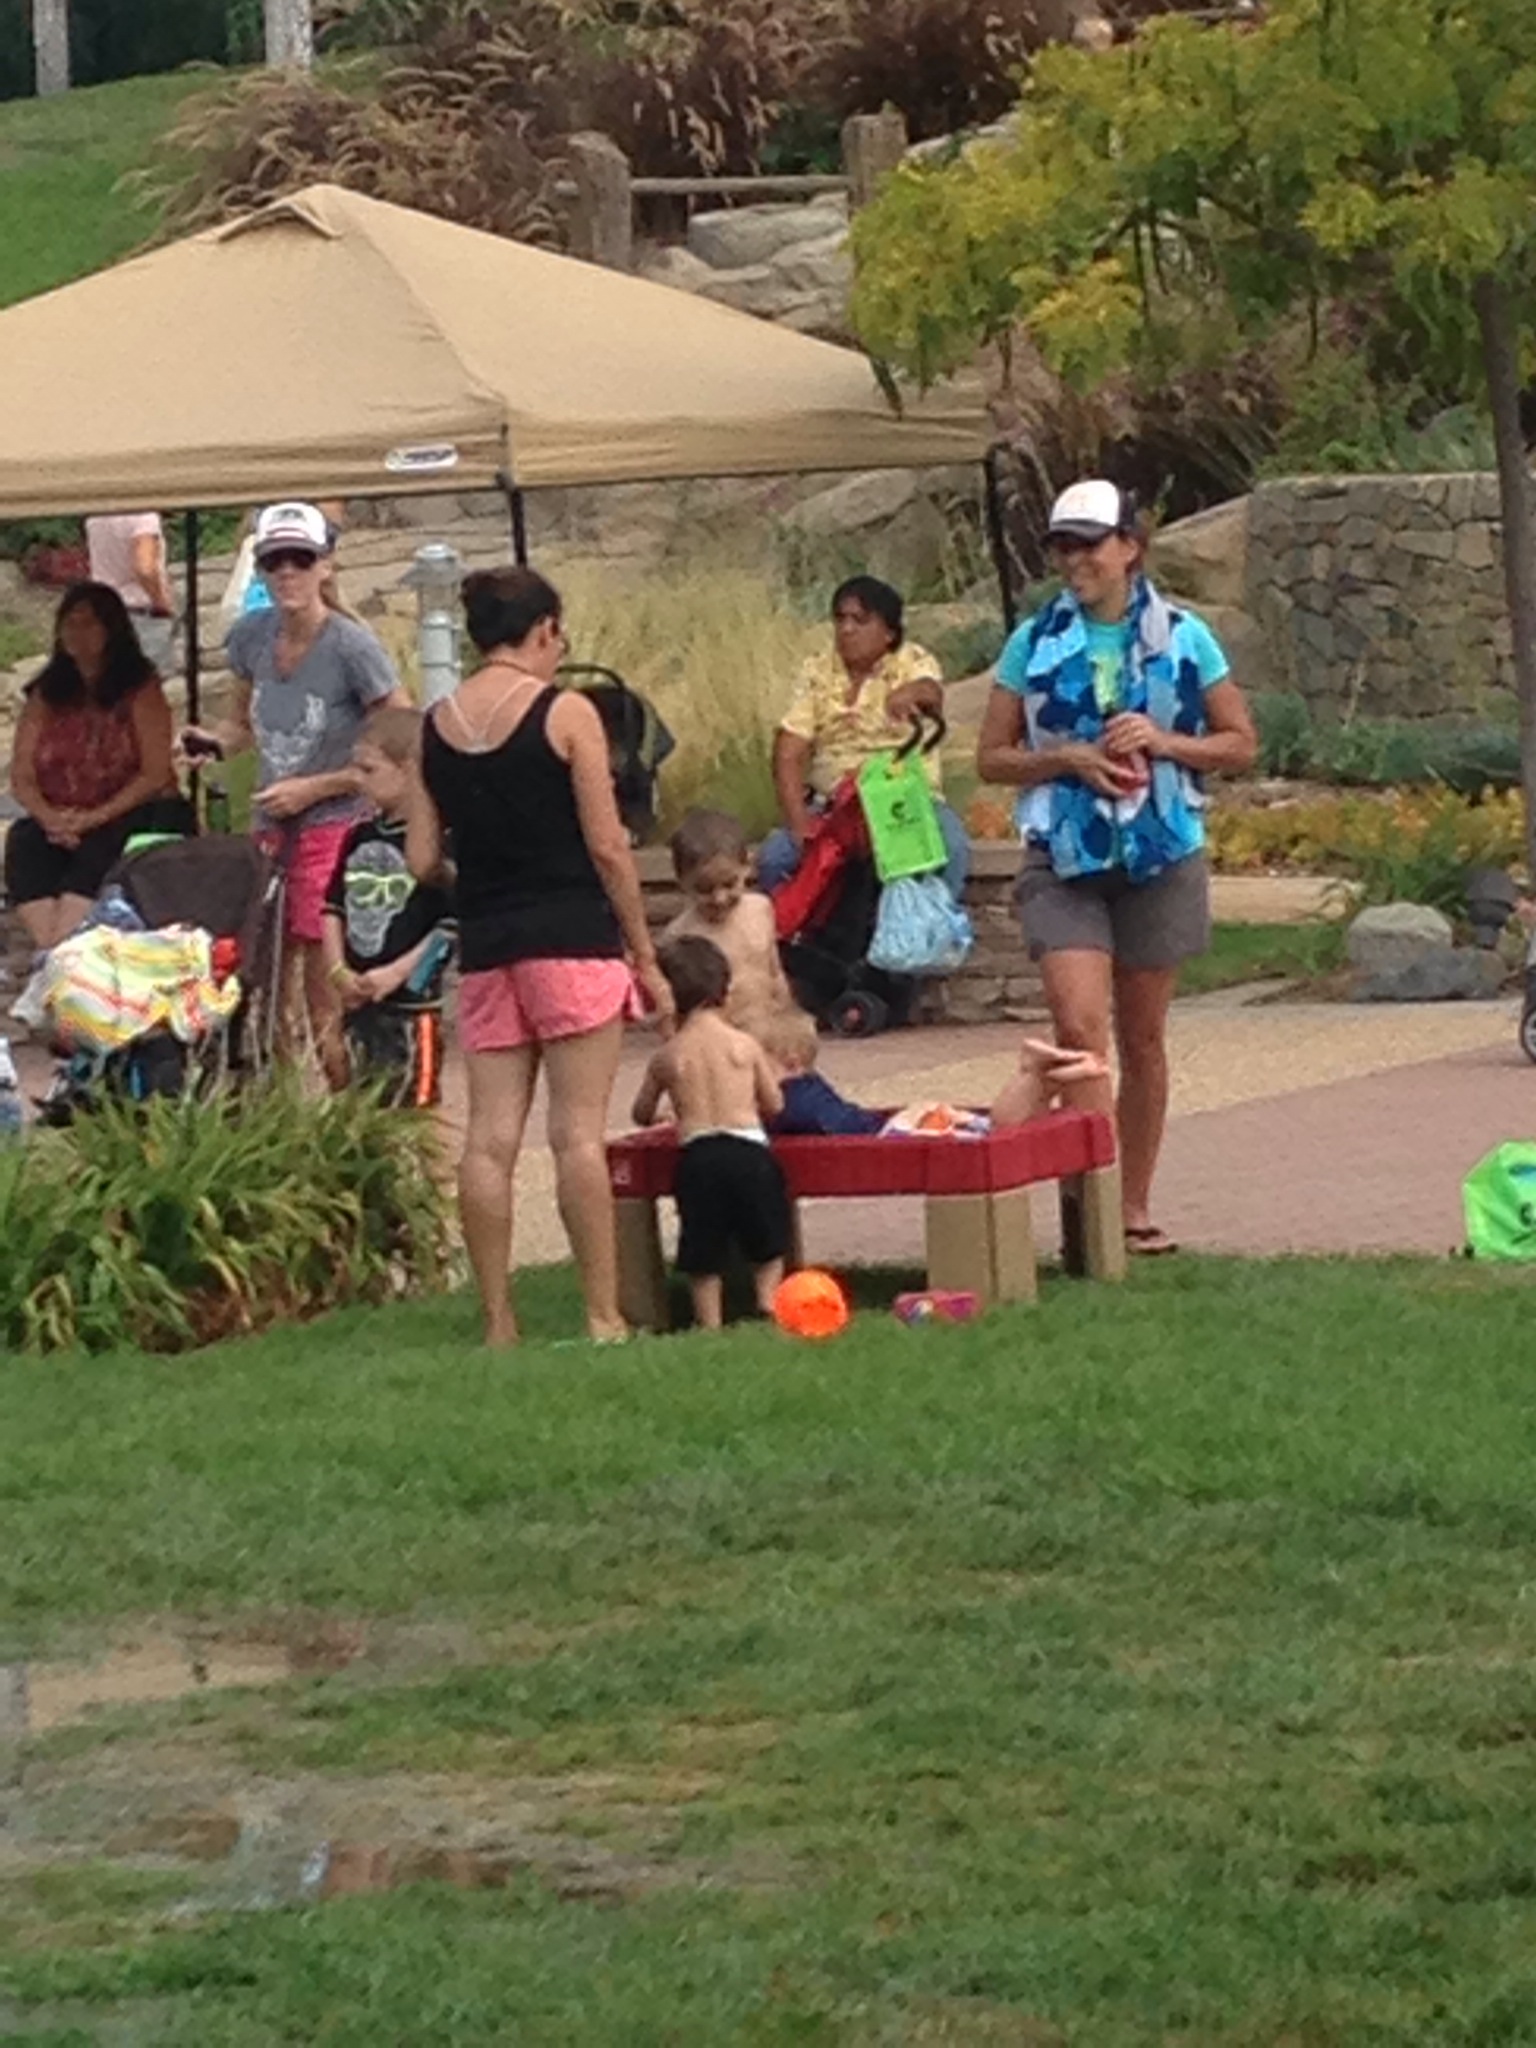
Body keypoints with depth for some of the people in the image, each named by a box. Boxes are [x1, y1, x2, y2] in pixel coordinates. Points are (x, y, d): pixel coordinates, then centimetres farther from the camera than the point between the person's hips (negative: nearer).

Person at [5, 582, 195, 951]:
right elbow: (22, 777, 8)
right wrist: (49, 817, -12)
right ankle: (50, 952, -39)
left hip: (130, 818, -4)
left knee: (97, 852, -35)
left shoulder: (140, 690, 2)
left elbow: (155, 775, -7)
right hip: (58, 824, 4)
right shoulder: (46, 695, 14)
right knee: (23, 844, -28)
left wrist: (95, 817, -16)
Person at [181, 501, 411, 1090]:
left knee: (326, 1007, -8)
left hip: (334, 828, -6)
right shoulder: (251, 636, 5)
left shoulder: (351, 647, -13)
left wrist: (313, 787, -12)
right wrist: (211, 741, -1)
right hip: (271, 830, 6)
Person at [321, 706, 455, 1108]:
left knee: (412, 1111, -5)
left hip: (413, 1002, -7)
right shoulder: (360, 838, 10)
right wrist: (338, 969, 1)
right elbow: (334, 908, 15)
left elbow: (450, 925, -15)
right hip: (359, 1000, 7)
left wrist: (397, 973, -16)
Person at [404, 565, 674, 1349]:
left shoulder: (436, 726, 7)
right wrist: (645, 956, 0)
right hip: (571, 939, -4)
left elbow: (421, 859, 6)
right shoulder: (565, 714, -6)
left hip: (485, 945, 4)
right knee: (579, 1131, -3)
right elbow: (607, 846, -7)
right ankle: (603, 1318, -3)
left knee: (490, 1136, 3)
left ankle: (498, 1323, 4)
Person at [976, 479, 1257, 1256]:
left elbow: (1241, 744, 5)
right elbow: (991, 756, 5)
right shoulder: (1033, 644, 3)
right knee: (1080, 1025, -17)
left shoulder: (1182, 638, 2)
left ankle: (1134, 1207, 19)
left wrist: (1163, 741, -12)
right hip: (1063, 860, -1)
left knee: (1142, 1039, 9)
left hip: (1160, 855, 1)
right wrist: (1067, 758, -13)